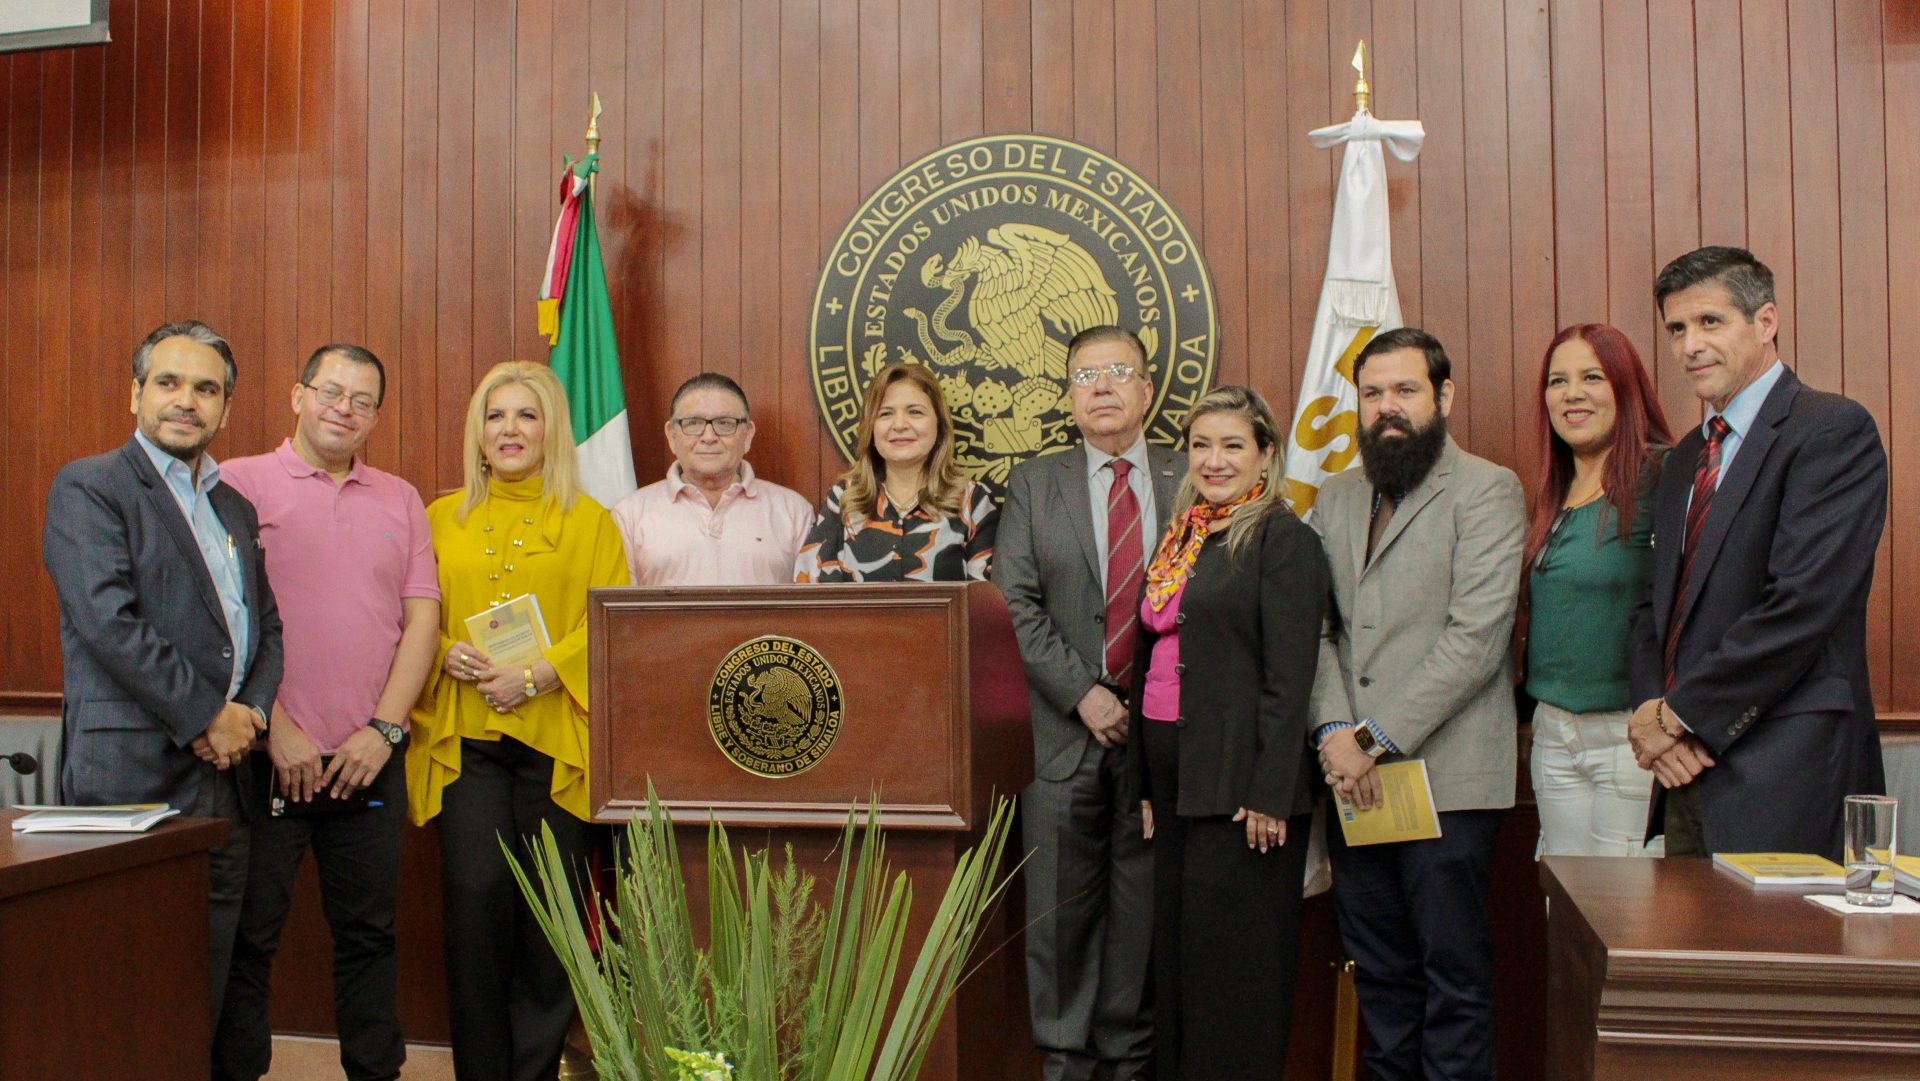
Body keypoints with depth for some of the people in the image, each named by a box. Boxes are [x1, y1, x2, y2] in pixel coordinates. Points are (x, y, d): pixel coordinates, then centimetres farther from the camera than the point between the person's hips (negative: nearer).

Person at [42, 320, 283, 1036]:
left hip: (223, 773, 7)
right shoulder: (88, 487, -4)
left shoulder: (237, 508, 19)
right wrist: (208, 715, -12)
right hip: (132, 774, -7)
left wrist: (252, 710, 0)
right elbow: (109, 623, -14)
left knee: (207, 989, 10)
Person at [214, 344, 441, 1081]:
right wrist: (275, 729, -11)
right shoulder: (241, 482, 1)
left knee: (369, 931, 10)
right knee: (248, 933, 3)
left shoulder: (400, 500, 13)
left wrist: (384, 728, -4)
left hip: (370, 759, 4)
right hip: (269, 757, -3)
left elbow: (422, 618, 7)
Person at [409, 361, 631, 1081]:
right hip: (464, 736, 2)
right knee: (476, 894, -8)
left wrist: (539, 674, -13)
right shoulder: (442, 519, 15)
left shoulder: (589, 521, 7)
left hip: (553, 738, -1)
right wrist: (448, 655, -7)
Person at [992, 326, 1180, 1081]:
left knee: (1145, 902, 6)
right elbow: (1014, 604, -2)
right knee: (1061, 905, 5)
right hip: (1065, 728, 0)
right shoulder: (1033, 485, 7)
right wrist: (1084, 693, -11)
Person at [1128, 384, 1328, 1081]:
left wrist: (1269, 794, -19)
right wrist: (1145, 782, 13)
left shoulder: (1282, 539, -8)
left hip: (1238, 781, -7)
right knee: (1178, 948, 14)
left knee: (1233, 958, 1)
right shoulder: (1180, 538, 14)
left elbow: (1290, 676, -14)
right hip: (1173, 775, 8)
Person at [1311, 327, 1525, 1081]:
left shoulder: (1487, 490, -2)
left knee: (1453, 973, 0)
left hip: (1442, 772, -5)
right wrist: (1334, 730, -5)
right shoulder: (1337, 498, 16)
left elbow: (1477, 637, -12)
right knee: (1378, 970, 11)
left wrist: (1377, 737, -14)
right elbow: (1316, 625, 11)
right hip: (1353, 774, 5)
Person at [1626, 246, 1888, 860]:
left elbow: (1801, 603, -18)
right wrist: (1651, 707, -1)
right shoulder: (1686, 458, 18)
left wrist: (1683, 715, -13)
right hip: (1688, 768, 7)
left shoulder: (1834, 431, -8)